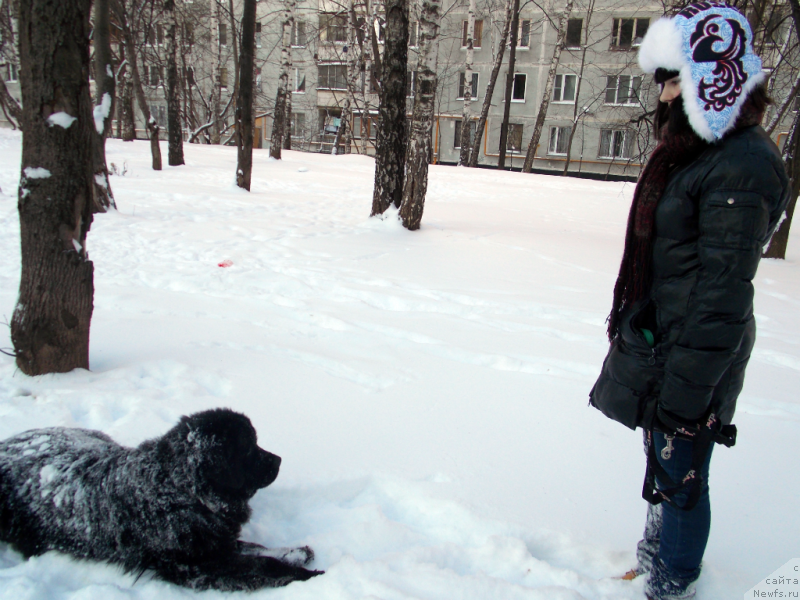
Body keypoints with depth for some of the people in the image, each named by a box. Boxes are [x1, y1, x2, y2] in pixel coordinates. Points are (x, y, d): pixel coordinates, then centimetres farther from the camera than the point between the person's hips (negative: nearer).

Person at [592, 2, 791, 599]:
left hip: (693, 354, -9)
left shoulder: (741, 166, -19)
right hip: (658, 342, 10)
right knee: (662, 461, 23)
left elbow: (724, 292, -23)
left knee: (679, 473, 5)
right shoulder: (696, 150, 12)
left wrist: (685, 389, -21)